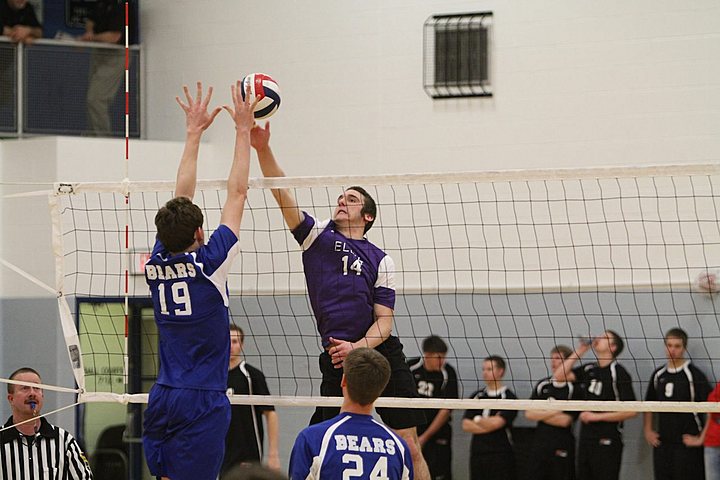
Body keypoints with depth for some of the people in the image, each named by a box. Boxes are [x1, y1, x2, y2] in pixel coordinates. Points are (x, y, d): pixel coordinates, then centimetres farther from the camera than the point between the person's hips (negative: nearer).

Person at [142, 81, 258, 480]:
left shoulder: (157, 263, 4)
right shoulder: (207, 262, -9)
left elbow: (181, 197, 16)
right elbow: (236, 194, -2)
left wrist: (194, 132, 22)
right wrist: (243, 130, 5)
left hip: (161, 400, 6)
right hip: (201, 402, -6)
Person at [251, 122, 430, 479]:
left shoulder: (379, 259, 10)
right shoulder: (317, 235, 12)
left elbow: (384, 321, 4)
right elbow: (282, 196, -1)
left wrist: (357, 347, -15)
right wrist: (262, 149, -14)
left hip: (380, 353, 0)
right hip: (337, 359, 0)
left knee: (409, 447, -2)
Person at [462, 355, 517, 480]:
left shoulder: (508, 397, -4)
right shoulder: (476, 396, 13)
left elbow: (496, 423, -15)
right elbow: (466, 425, 4)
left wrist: (477, 420, 2)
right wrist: (488, 425, -8)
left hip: (500, 454, -5)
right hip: (477, 453, 5)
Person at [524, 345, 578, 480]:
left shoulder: (572, 389, -6)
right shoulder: (542, 385, 10)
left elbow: (565, 420, -13)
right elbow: (529, 413, 3)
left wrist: (540, 415, -4)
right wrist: (552, 413, -9)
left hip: (562, 447, -5)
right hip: (540, 442, 5)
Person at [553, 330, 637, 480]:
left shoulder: (618, 373, -9)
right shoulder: (588, 370, 12)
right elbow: (559, 376, 6)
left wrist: (597, 416, -12)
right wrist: (578, 352, 3)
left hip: (607, 441, -7)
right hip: (586, 438, 7)